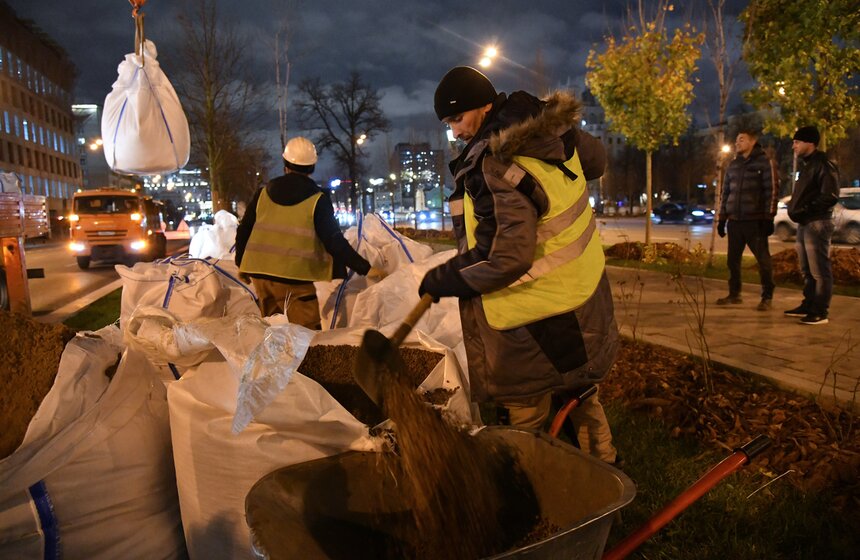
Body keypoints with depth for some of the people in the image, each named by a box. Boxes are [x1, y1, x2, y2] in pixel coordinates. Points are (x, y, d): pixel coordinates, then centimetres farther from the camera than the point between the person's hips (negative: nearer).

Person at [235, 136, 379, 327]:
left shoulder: (263, 193, 7)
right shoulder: (317, 200, -7)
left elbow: (243, 231, 14)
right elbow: (334, 242, -12)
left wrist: (241, 264, 29)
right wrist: (365, 268, -7)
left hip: (260, 273, 5)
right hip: (295, 279, -5)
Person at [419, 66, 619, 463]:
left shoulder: (496, 166, -27)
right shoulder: (555, 130, -1)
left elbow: (509, 256, -31)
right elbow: (596, 159, 20)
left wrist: (446, 280, -18)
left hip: (536, 323, -9)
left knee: (529, 421, 8)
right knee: (576, 388, 28)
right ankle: (600, 457, 47)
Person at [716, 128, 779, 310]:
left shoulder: (764, 162, -2)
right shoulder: (733, 164, 14)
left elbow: (772, 191, -6)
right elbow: (725, 192, 17)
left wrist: (768, 218, -12)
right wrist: (722, 218, 12)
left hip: (755, 221, -5)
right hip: (735, 221, 5)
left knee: (763, 259, -1)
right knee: (733, 259, 8)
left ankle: (767, 297, 7)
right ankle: (734, 294, 20)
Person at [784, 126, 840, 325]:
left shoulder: (824, 165, -11)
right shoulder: (806, 165, 19)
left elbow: (830, 197, -19)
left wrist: (806, 210, -20)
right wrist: (795, 209, 9)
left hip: (817, 224, -10)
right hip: (803, 224, 10)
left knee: (819, 271, -6)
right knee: (807, 271, 16)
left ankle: (820, 312, -3)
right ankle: (808, 306, 25)